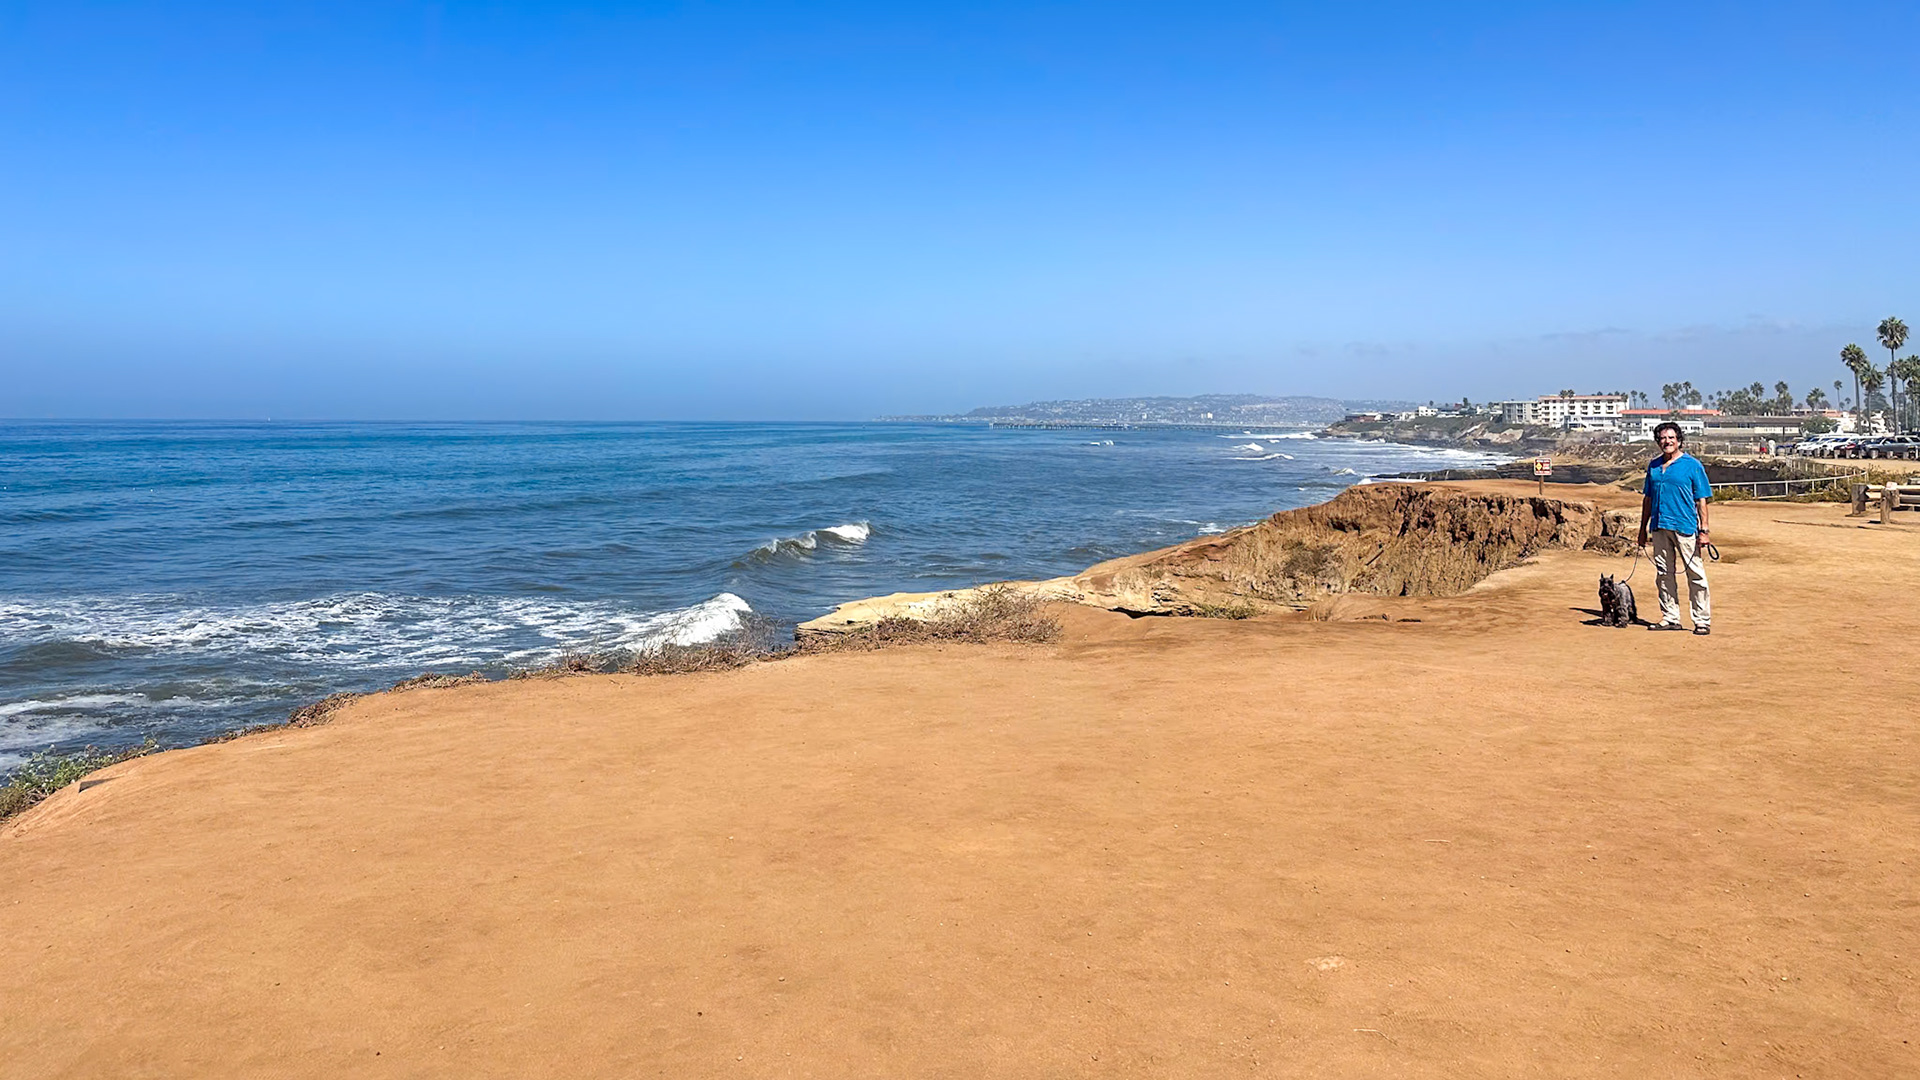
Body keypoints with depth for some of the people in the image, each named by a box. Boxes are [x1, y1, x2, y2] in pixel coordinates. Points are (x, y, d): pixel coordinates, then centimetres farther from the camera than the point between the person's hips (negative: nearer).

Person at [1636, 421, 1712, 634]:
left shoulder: (1692, 465, 0)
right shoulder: (1653, 465, 14)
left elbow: (1701, 499, -2)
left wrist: (1703, 530, -8)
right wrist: (1643, 528, 16)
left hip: (1685, 527, -5)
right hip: (1659, 527, 5)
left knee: (1695, 574, -4)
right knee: (1664, 574, 9)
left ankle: (1703, 620, 2)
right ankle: (1670, 618, 17)